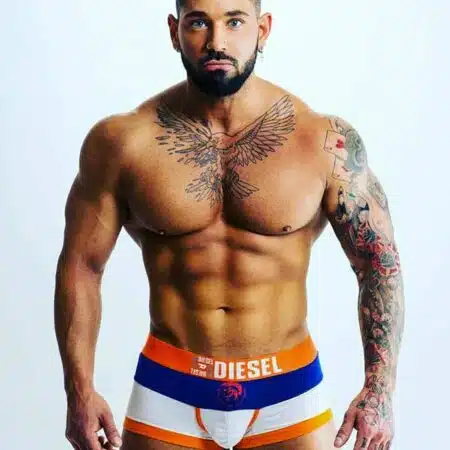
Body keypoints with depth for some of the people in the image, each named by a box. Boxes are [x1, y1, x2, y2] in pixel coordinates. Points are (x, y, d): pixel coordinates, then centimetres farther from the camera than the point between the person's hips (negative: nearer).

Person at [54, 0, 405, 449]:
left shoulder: (325, 141, -10)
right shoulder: (121, 143, -8)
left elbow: (380, 263, -3)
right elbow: (81, 265, -1)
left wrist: (379, 388, -9)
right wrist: (80, 391, -4)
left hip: (291, 389, 0)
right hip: (167, 391, 1)